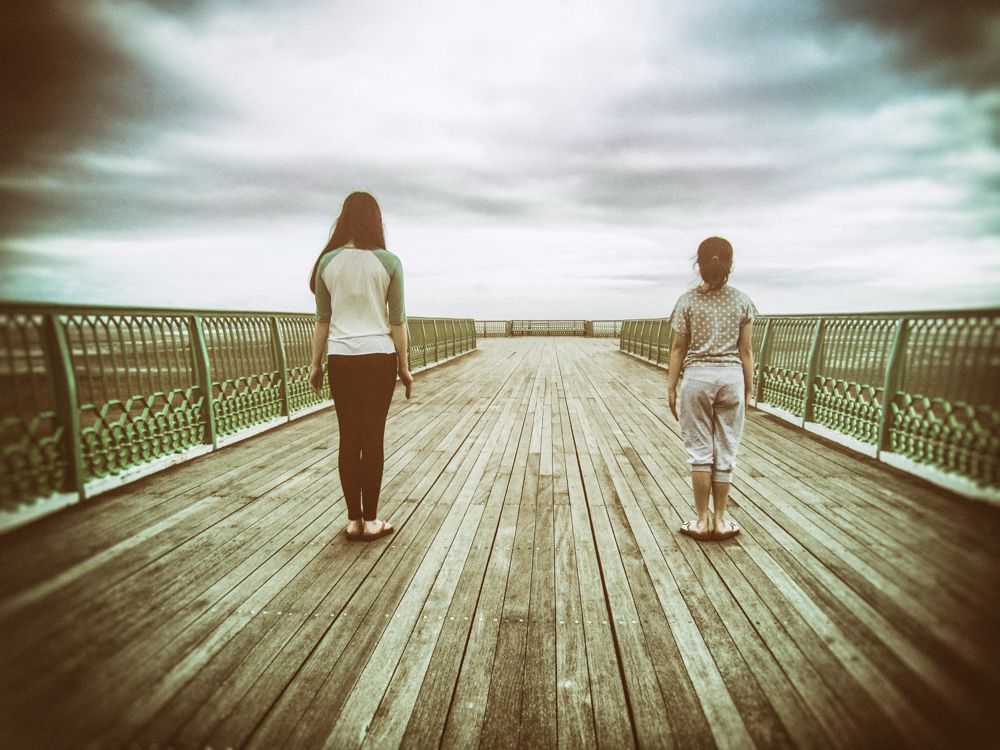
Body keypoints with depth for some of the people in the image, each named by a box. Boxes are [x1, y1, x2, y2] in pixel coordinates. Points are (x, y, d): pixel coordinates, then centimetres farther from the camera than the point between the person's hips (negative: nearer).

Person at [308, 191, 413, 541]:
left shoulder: (328, 261, 3)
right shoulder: (388, 262, -3)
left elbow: (322, 319, 5)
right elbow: (397, 320, -2)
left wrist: (315, 364, 13)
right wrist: (404, 366, 4)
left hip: (340, 359, 2)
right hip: (378, 358, -2)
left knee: (348, 438, 9)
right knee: (373, 438, 4)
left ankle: (354, 520, 16)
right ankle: (371, 521, 13)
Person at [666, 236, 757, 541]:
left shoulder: (687, 301, -2)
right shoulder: (742, 301, 2)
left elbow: (678, 349, -2)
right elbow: (745, 350, 3)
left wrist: (671, 388, 5)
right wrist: (749, 389, 11)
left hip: (697, 377, -1)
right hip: (731, 377, 2)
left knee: (699, 450, 7)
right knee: (726, 451, 9)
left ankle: (702, 521, 12)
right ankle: (720, 520, 18)